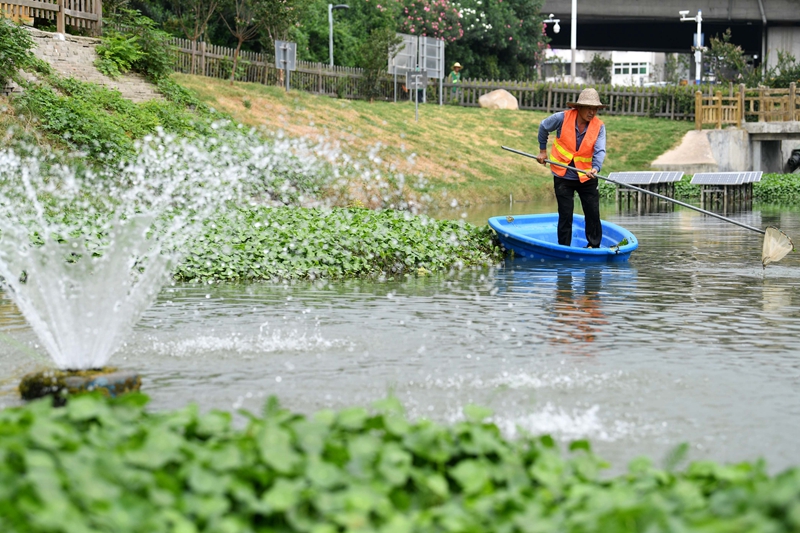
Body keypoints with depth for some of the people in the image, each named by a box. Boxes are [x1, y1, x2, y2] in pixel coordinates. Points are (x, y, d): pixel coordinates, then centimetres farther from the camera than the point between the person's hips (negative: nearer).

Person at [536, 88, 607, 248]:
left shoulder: (599, 126, -9)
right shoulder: (562, 118, -13)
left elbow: (600, 150, -21)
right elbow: (543, 128, 6)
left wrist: (595, 168, -39)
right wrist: (542, 150, 11)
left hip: (586, 176, 1)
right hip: (563, 176, -1)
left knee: (593, 213, 3)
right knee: (565, 215, 2)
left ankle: (594, 246, 19)